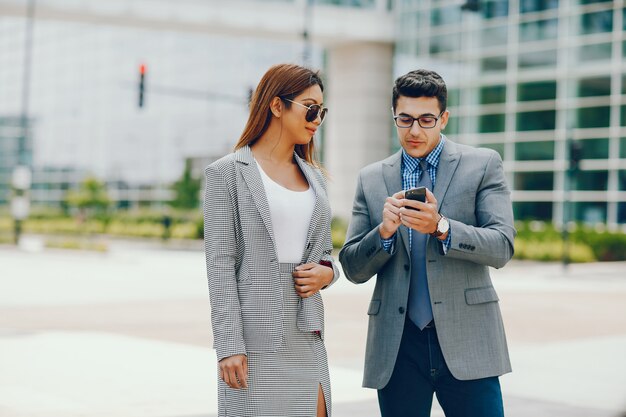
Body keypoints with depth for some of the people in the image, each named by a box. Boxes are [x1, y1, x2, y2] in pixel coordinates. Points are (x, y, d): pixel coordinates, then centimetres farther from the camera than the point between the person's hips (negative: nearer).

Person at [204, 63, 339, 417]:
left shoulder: (314, 176, 15)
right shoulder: (228, 172, -2)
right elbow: (220, 263, -8)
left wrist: (326, 272, -3)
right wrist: (229, 344, -14)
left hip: (306, 333, 6)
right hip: (255, 336, -5)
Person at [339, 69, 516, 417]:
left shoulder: (483, 165, 4)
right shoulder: (371, 179, 10)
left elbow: (501, 248, -6)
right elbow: (353, 269, 8)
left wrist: (441, 227, -21)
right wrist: (384, 230, -11)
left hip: (466, 341, -2)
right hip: (398, 346, 2)